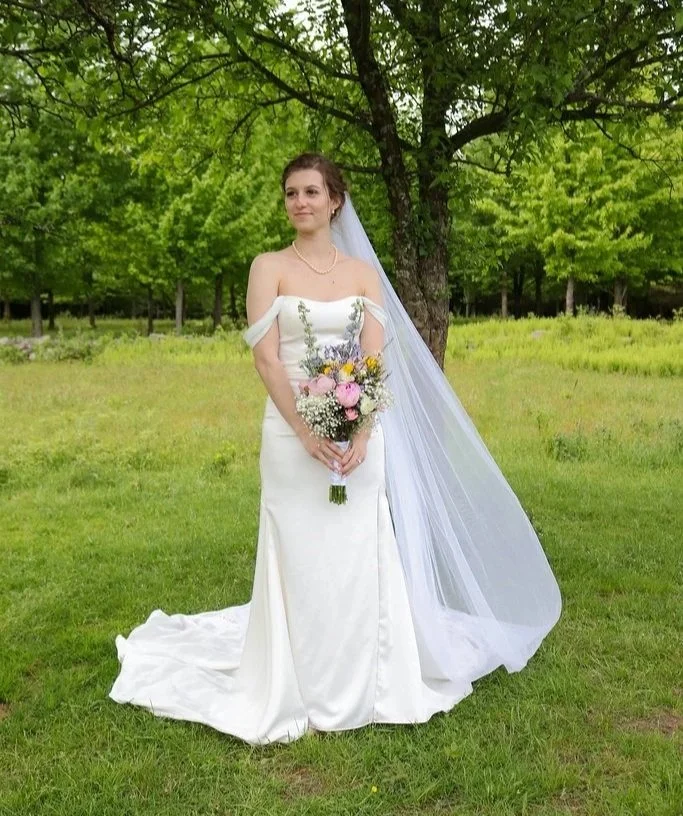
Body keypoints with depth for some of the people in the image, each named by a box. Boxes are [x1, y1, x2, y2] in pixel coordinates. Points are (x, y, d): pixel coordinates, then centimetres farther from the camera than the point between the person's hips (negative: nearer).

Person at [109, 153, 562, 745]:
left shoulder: (363, 272, 8)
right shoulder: (268, 267, 2)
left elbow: (376, 358, -1)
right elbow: (266, 357, -7)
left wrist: (361, 434, -15)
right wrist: (306, 432, -16)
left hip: (358, 434, 2)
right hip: (292, 431, -2)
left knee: (360, 556, 7)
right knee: (300, 558, 3)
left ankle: (362, 684, 23)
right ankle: (302, 690, 18)